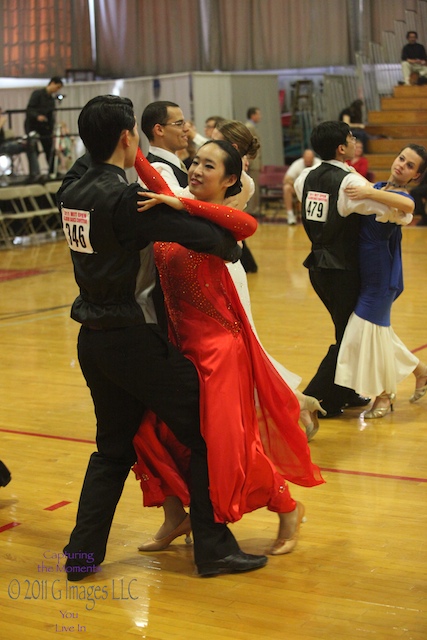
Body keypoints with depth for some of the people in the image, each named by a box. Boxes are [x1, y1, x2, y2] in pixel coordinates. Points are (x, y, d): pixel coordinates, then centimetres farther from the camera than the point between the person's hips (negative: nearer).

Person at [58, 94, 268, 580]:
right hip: (132, 339, -8)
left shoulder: (74, 185, 2)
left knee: (113, 447, 20)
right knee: (205, 435, 4)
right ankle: (213, 548, 7)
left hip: (93, 337, 8)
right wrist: (231, 248, 0)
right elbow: (202, 234, -21)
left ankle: (83, 553, 20)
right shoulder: (124, 198, -20)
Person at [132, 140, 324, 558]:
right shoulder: (176, 209, 6)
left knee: (226, 445, -4)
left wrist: (181, 205, -39)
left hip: (218, 346, -7)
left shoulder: (218, 219, -13)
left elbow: (246, 225, -36)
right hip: (179, 343, 7)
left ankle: (288, 510, 19)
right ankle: (175, 517, 26)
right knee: (151, 429, 7)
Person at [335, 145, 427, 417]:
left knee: (371, 327, -4)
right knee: (378, 327, 15)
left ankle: (385, 396, 14)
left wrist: (368, 193, -42)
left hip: (382, 274, -8)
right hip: (365, 270, 8)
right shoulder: (377, 188, 9)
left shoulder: (401, 197, -14)